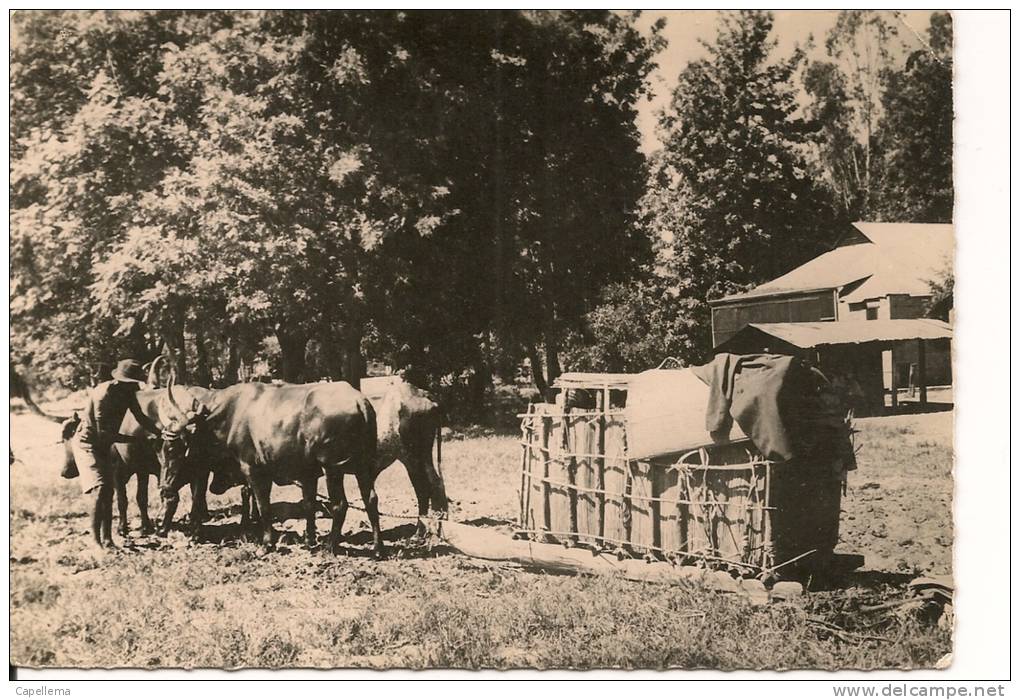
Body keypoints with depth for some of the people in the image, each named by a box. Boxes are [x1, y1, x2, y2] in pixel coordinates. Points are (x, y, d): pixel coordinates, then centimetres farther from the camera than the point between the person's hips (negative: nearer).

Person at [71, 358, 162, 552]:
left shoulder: (127, 393, -4)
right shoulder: (103, 394, -27)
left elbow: (141, 418, 5)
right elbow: (104, 433, -25)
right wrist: (135, 439, -20)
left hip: (103, 446, 8)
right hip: (87, 443, -8)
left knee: (109, 492, 5)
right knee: (101, 490, -18)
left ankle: (107, 540, 9)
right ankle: (96, 541, -12)